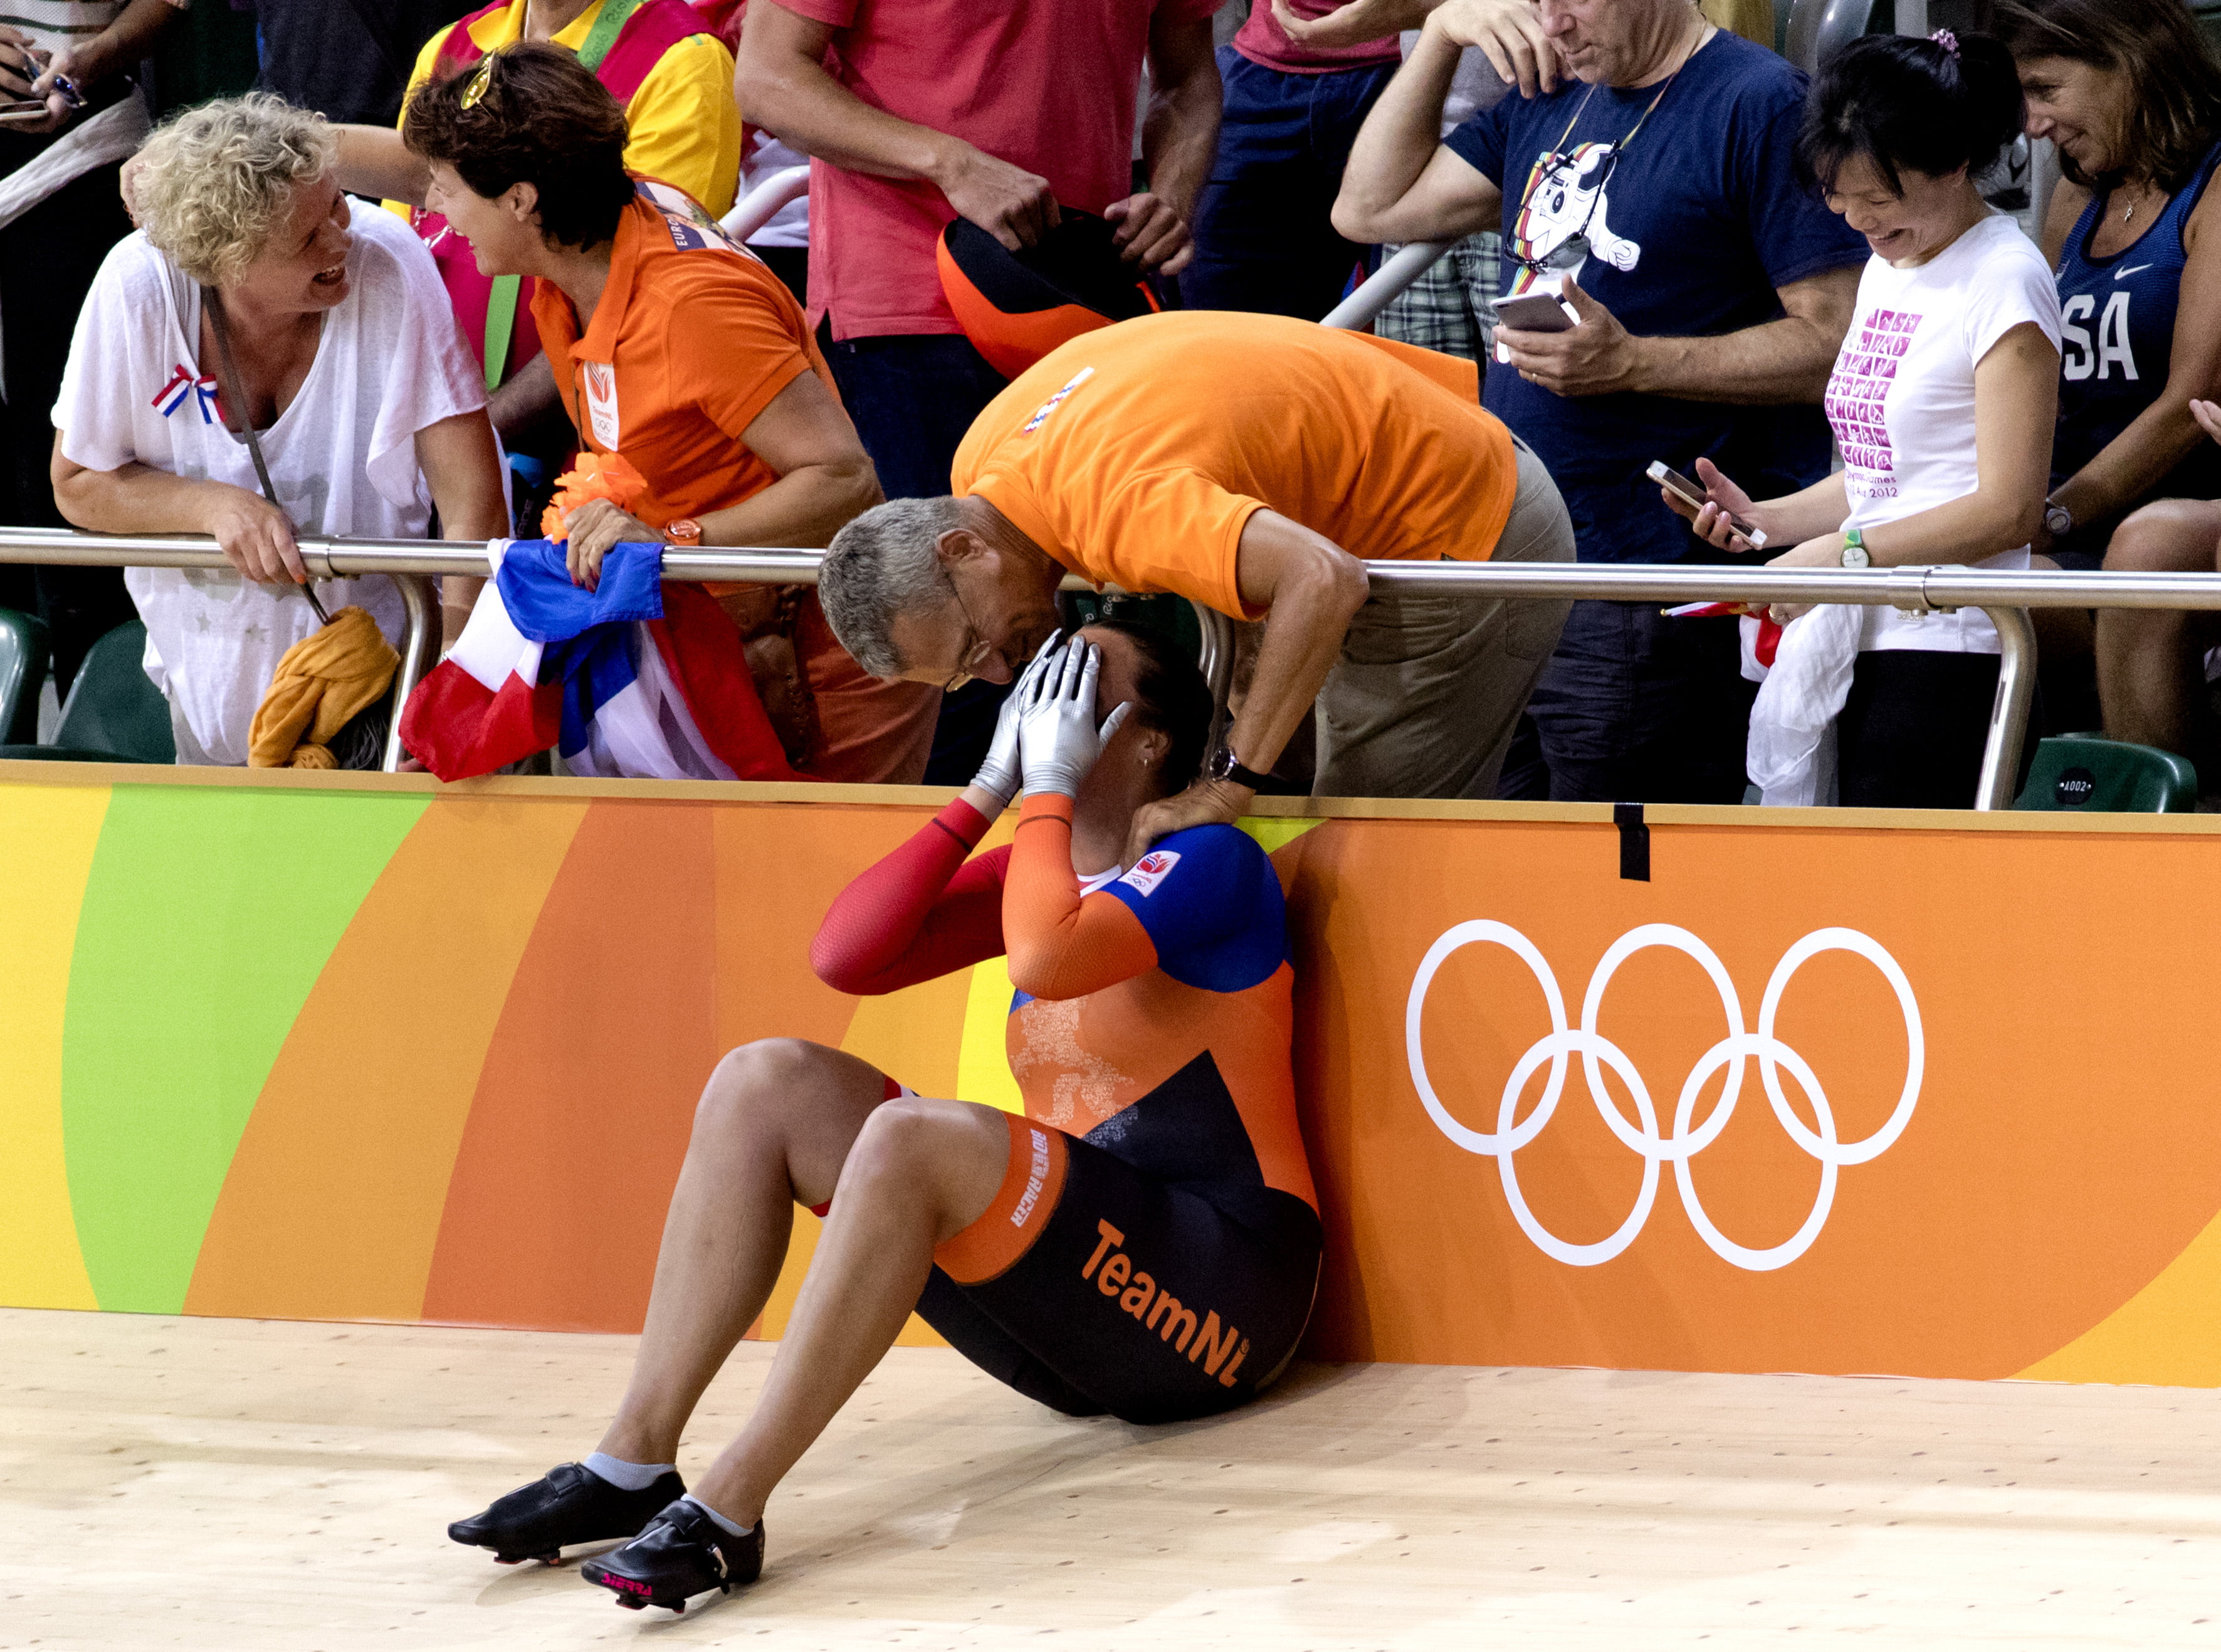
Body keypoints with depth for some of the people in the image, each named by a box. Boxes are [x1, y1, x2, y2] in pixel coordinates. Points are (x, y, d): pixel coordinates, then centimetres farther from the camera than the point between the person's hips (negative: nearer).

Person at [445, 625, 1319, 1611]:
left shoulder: (1207, 865, -7)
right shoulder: (1037, 867, 17)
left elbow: (1047, 961, -27)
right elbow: (848, 956, 4)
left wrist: (1049, 785, -12)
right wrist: (992, 787, 3)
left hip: (1214, 1303, -8)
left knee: (915, 1139, -33)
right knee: (767, 1084, -1)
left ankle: (728, 1511, -34)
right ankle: (634, 1464, -13)